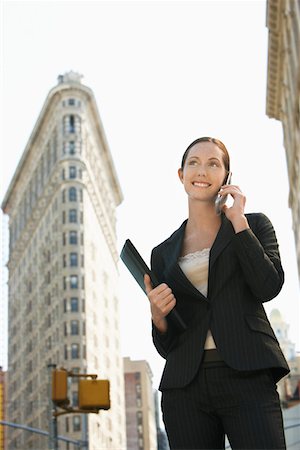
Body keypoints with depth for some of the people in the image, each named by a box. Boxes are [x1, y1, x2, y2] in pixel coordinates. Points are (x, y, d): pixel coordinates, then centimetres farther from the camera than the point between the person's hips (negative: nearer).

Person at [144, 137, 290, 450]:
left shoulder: (254, 224, 13)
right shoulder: (163, 254, 17)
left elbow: (269, 287, -7)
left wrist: (238, 221, -2)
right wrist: (158, 316, -6)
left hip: (247, 378, -2)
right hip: (184, 387, 3)